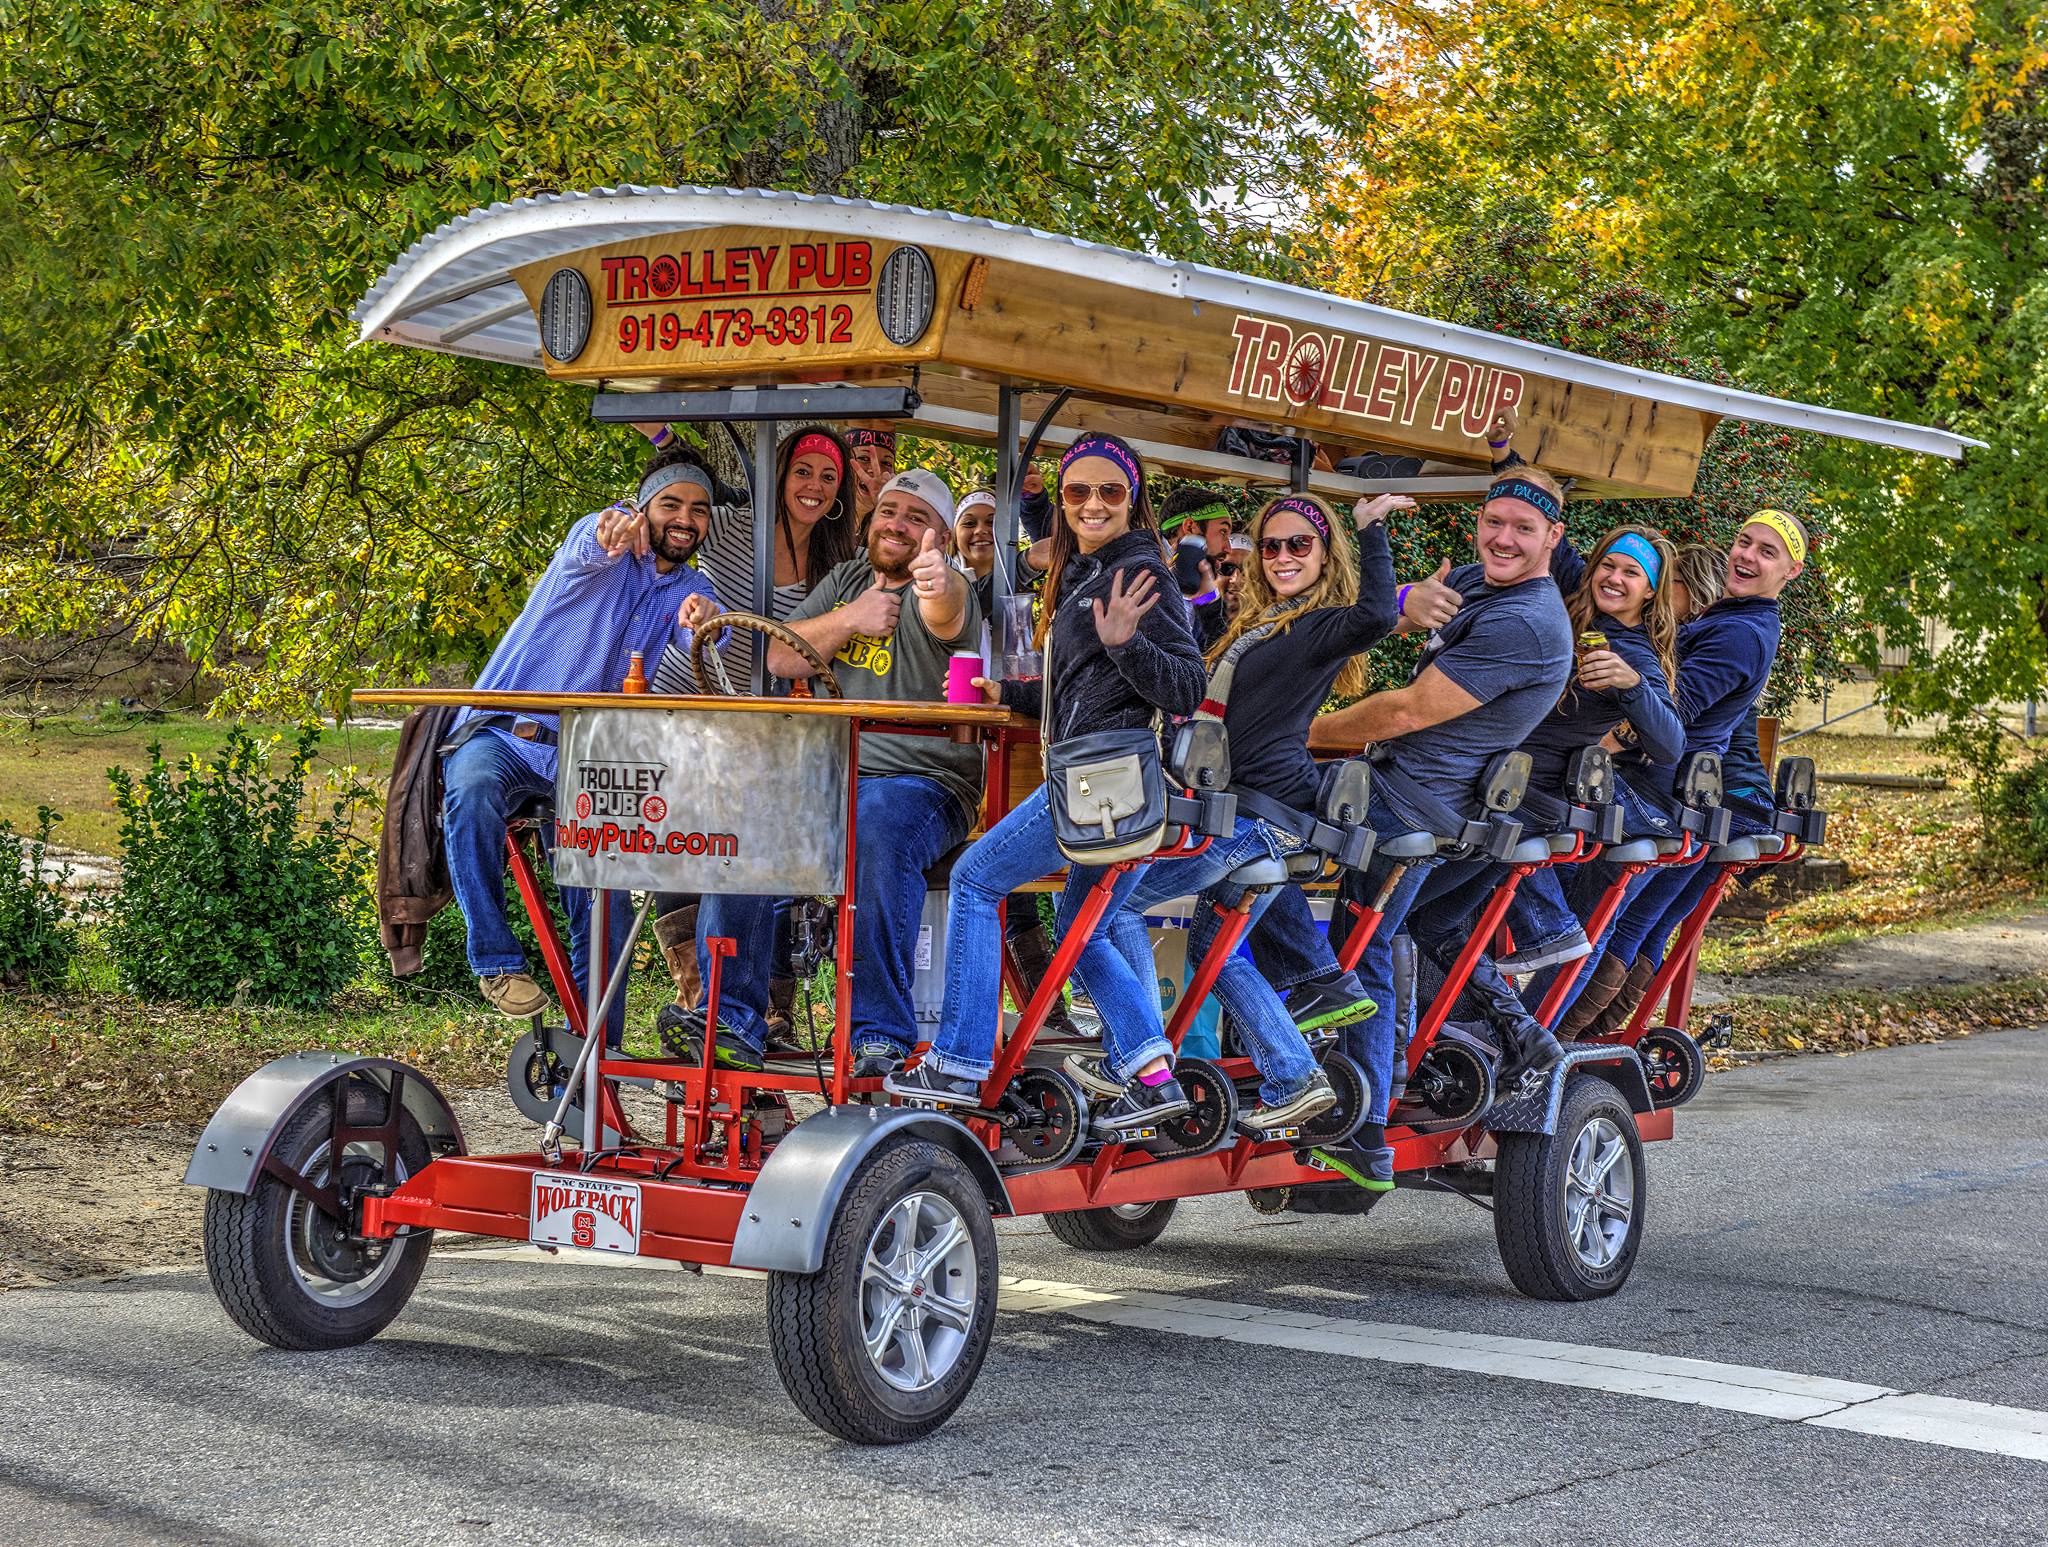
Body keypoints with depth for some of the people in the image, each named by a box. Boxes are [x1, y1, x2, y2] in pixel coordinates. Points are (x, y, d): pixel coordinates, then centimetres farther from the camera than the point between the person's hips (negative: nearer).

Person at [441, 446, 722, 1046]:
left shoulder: (691, 592, 11)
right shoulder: (608, 553, 1)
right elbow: (585, 551, -25)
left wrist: (705, 623, -38)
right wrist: (609, 532, -52)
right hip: (501, 736, -4)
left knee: (606, 916, -8)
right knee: (472, 790, -36)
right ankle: (497, 959, -27)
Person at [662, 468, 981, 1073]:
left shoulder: (940, 591, -2)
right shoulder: (846, 580, 19)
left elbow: (947, 614, -28)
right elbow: (781, 658, 13)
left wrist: (938, 584, -52)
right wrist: (849, 620, -4)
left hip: (924, 783, -6)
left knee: (879, 827, -38)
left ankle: (881, 1036, -35)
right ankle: (732, 1021, -20)